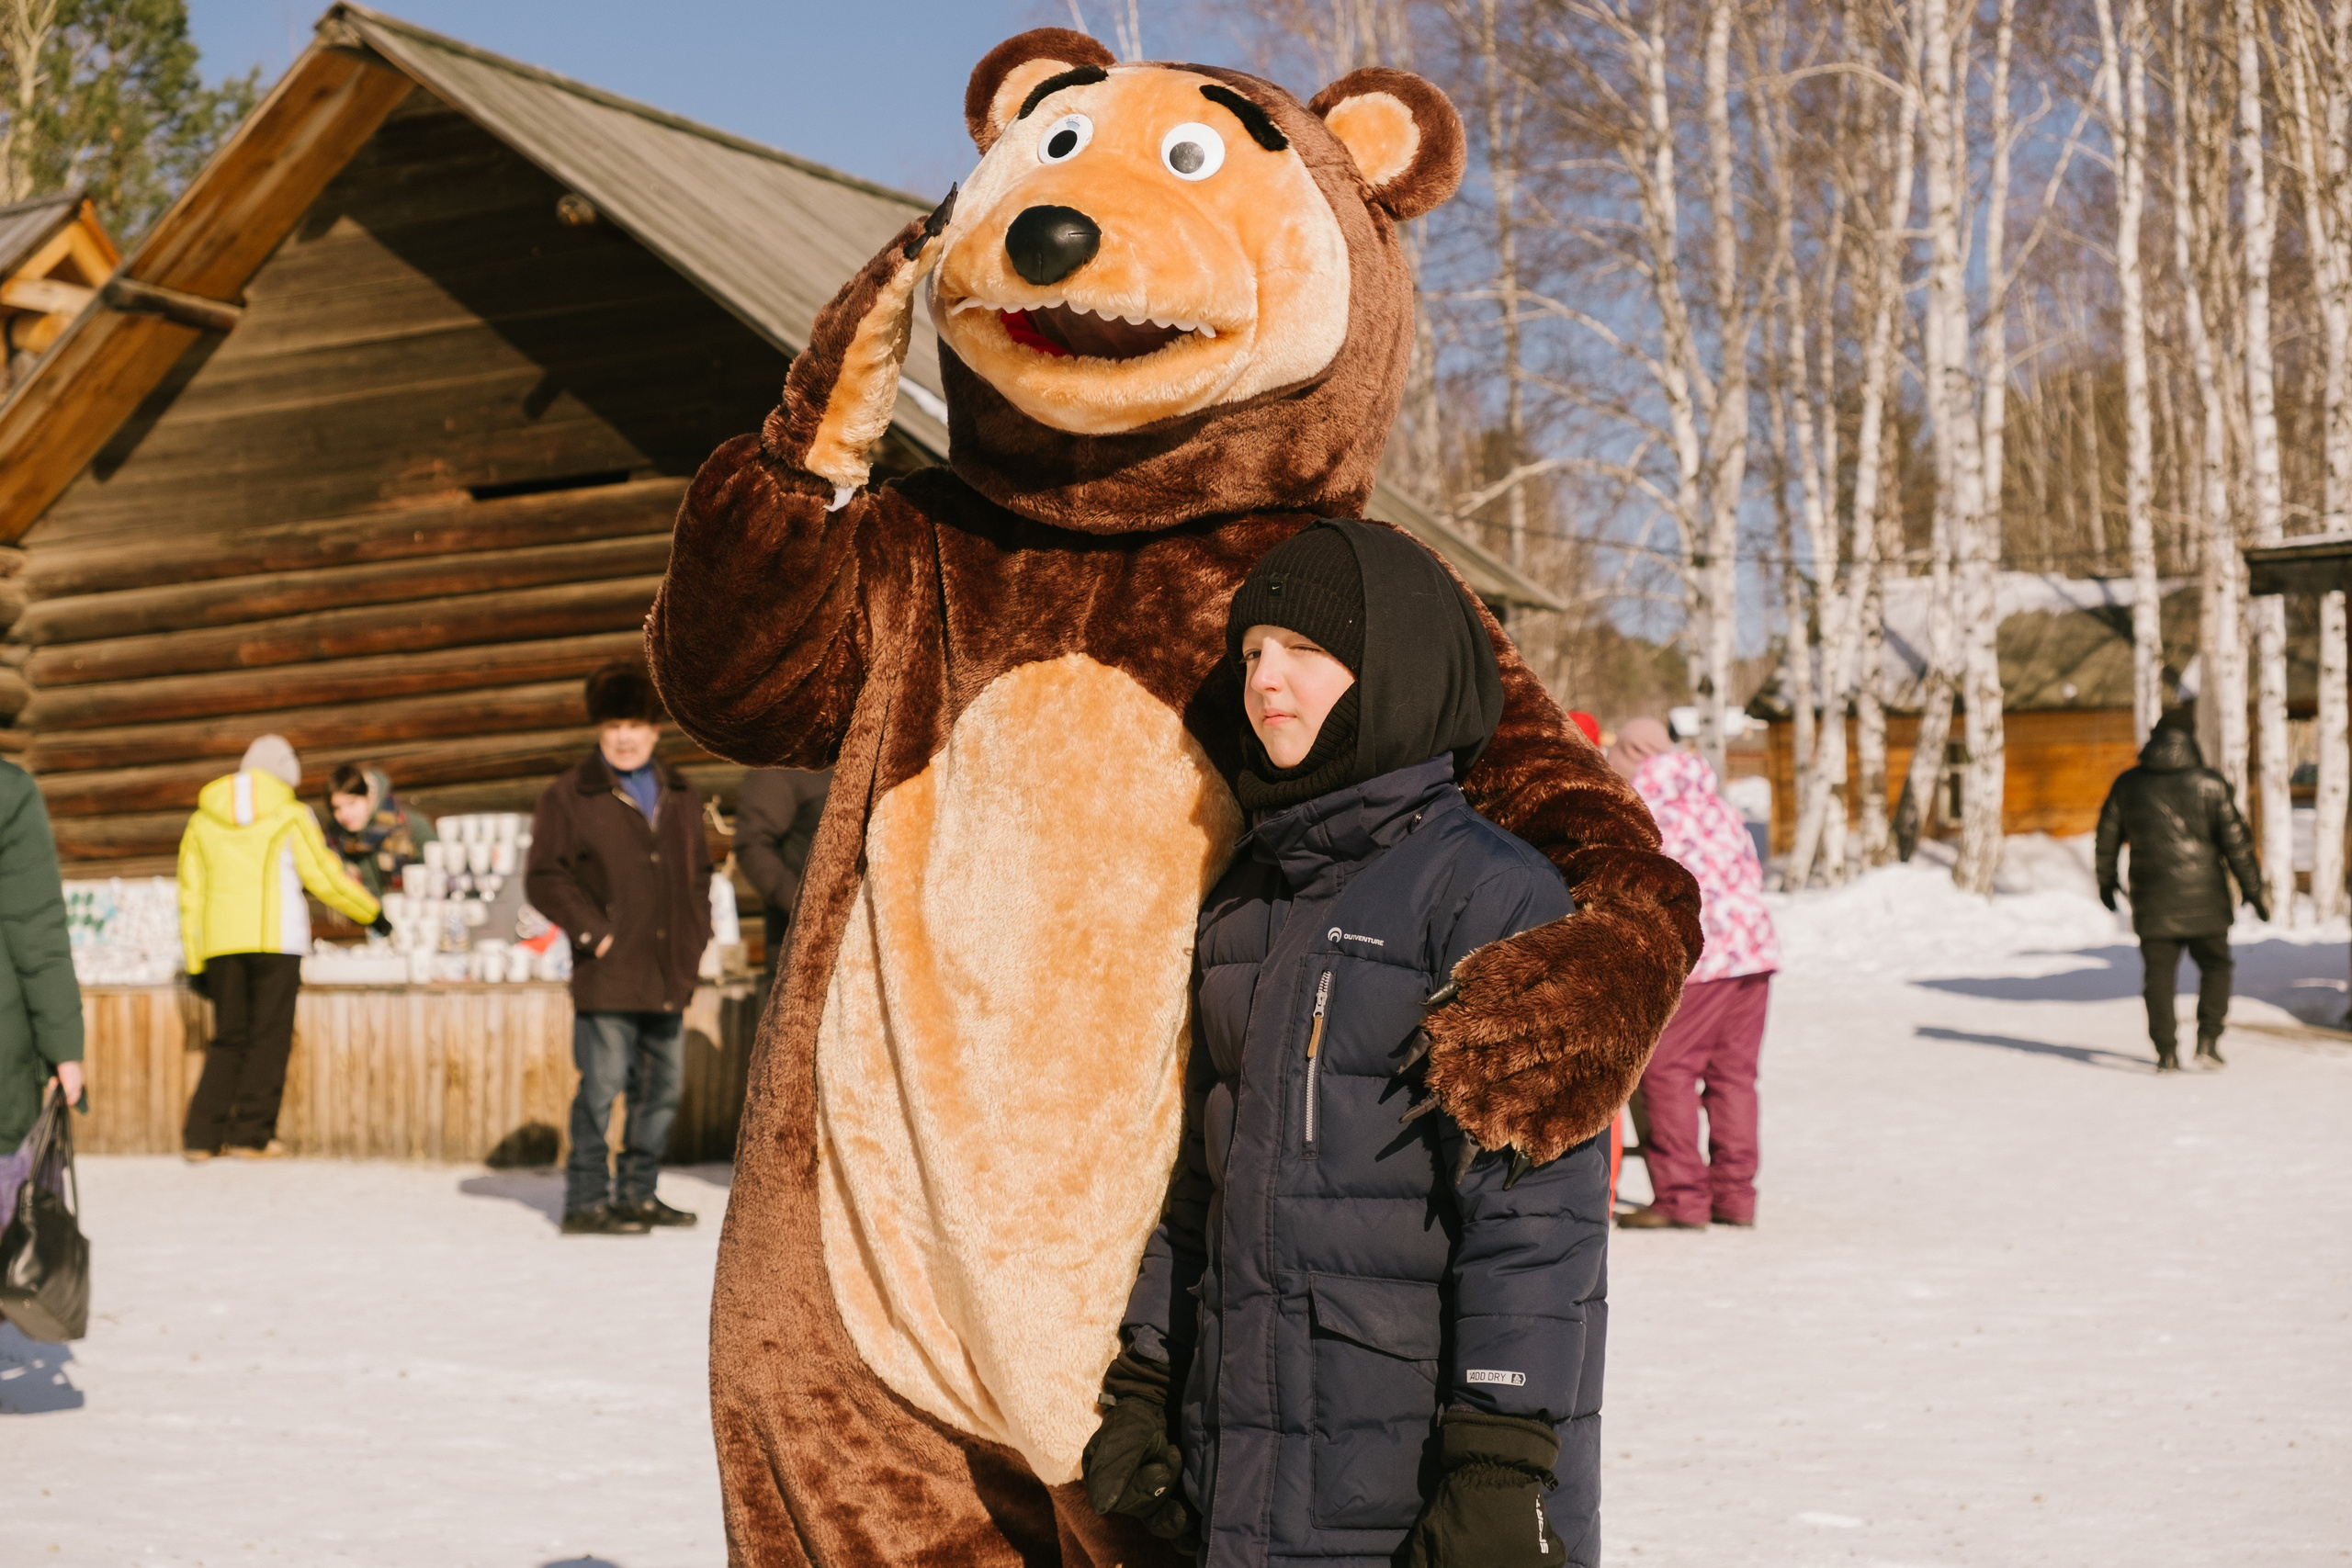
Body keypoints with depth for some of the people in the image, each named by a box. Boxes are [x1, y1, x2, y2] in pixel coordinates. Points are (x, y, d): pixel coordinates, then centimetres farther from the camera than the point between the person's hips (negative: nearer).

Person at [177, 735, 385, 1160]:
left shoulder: (201, 822, 13)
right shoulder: (290, 816, 2)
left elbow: (190, 895, 12)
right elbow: (325, 878, 2)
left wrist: (195, 963, 14)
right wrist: (372, 913, 15)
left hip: (220, 944, 4)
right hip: (276, 938, -4)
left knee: (228, 1039, 10)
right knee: (269, 1037, 1)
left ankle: (201, 1136, 2)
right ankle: (251, 1134, -2)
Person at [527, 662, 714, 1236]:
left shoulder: (681, 796, 14)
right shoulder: (570, 796, -2)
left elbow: (698, 874, 21)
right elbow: (546, 878, -4)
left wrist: (693, 940, 10)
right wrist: (593, 933, -11)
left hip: (668, 975, 6)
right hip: (607, 975, -6)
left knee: (663, 1086, 11)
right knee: (602, 1086, -6)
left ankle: (637, 1193, 22)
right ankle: (586, 1200, 2)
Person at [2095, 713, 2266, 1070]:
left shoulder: (2128, 784, 2)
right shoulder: (2210, 784, -5)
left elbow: (2107, 838, 10)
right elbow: (2236, 842, -5)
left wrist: (2106, 882, 25)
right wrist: (2253, 892, 2)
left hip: (2152, 899, 1)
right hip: (2204, 897, -1)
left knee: (2159, 973, 7)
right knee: (2214, 966, 15)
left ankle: (2166, 1050, 0)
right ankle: (2208, 1038, 3)